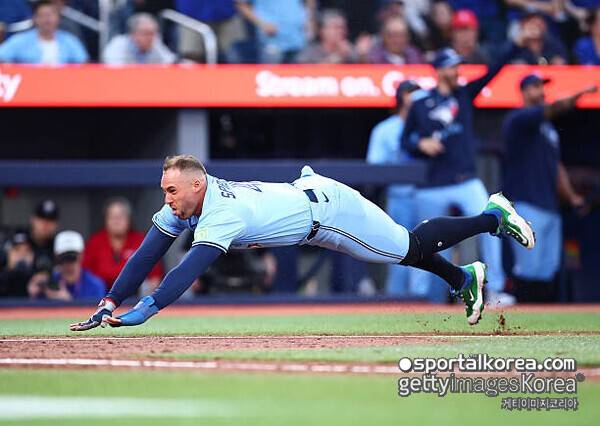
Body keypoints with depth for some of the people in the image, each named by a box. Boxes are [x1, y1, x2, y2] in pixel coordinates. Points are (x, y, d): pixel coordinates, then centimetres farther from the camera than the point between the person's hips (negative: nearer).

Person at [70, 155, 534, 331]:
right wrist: (109, 305, -21)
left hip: (329, 207, -7)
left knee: (411, 247, 4)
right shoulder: (183, 204, -12)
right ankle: (465, 277, 37)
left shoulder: (222, 214, -36)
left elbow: (192, 267, -49)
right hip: (307, 191, 7)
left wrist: (146, 310, -57)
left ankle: (493, 215, 20)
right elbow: (146, 256, -12)